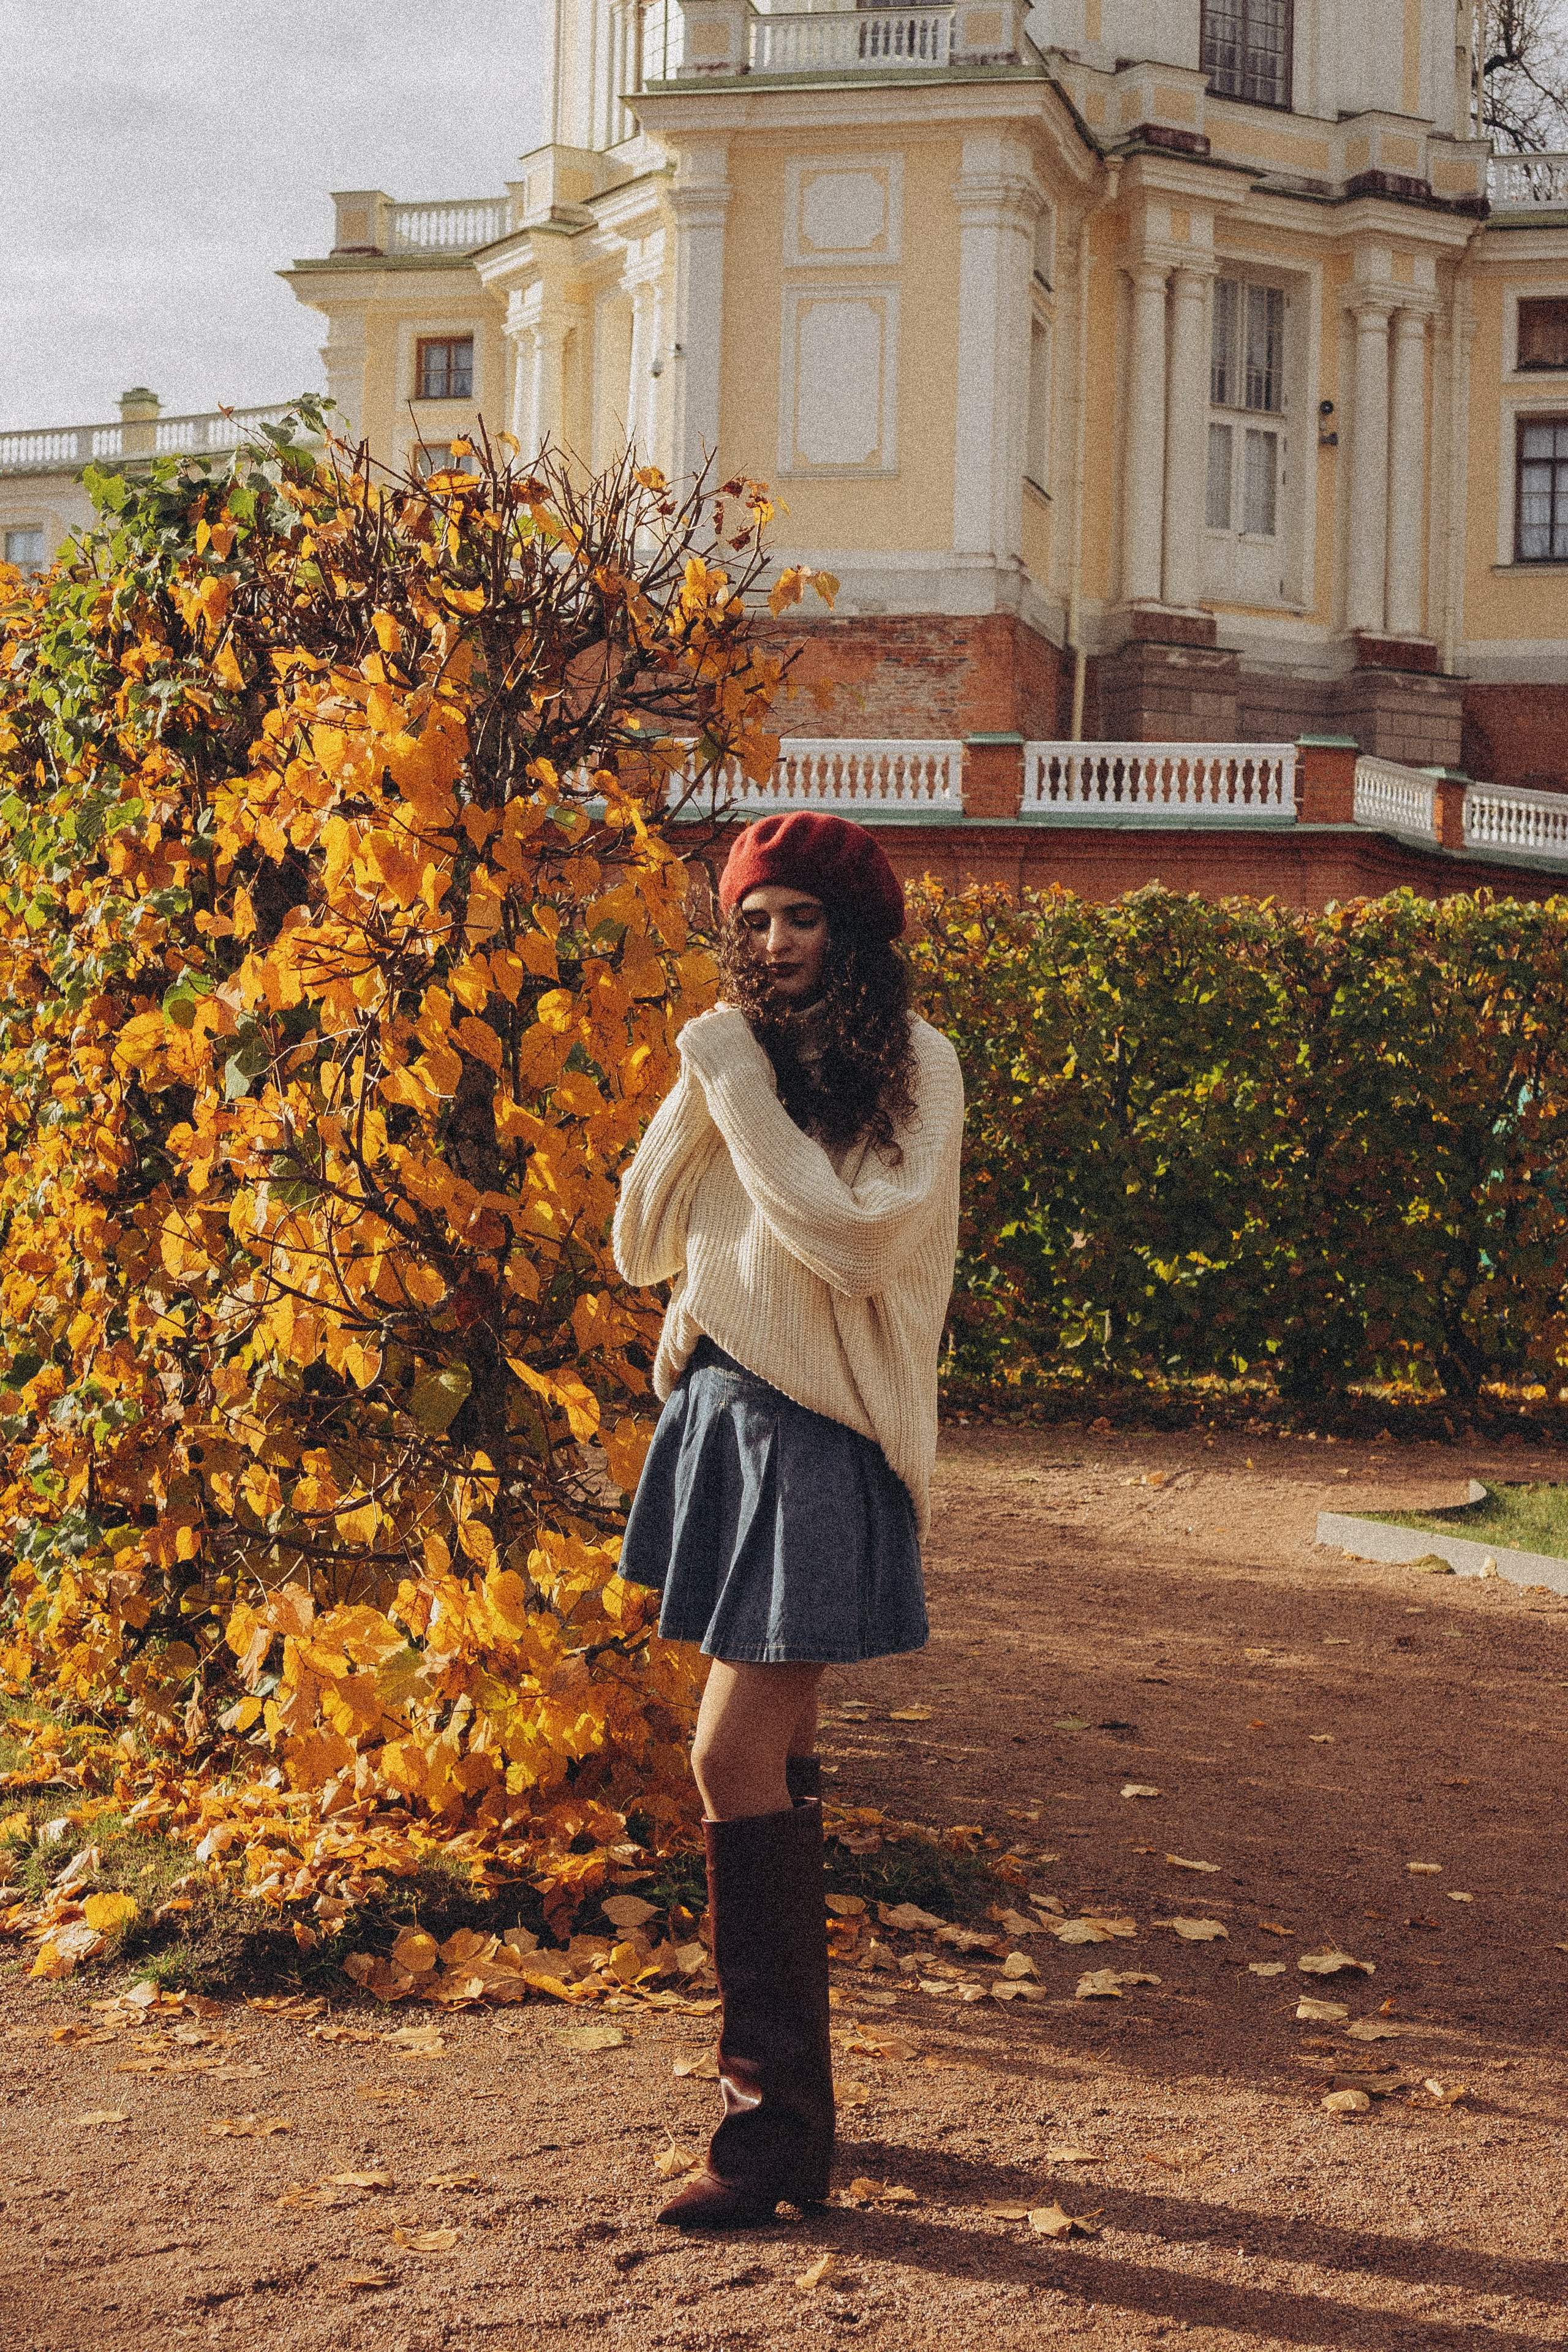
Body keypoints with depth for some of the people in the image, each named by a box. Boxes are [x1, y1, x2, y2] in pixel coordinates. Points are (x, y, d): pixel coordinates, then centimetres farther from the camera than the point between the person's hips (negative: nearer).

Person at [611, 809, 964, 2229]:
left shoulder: (911, 1067, -7)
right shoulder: (737, 1061, 11)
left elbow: (858, 1242, -20)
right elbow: (644, 1244, 7)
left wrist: (743, 1090, -16)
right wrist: (700, 1094, -4)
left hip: (822, 1433, -6)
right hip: (720, 1408, 6)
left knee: (734, 1756, -12)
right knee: (776, 1752, 13)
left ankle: (780, 2124, -6)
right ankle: (782, 2062, 24)